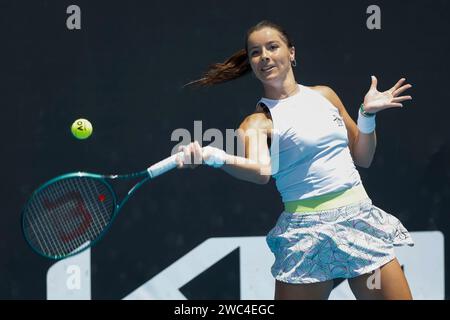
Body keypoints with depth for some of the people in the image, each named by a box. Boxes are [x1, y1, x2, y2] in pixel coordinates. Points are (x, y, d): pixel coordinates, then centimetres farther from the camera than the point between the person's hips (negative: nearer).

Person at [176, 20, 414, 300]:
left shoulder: (324, 95, 12)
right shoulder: (259, 121, -2)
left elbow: (362, 158, 19)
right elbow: (260, 171, -25)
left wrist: (367, 114, 4)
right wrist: (212, 156, -42)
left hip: (360, 220, 4)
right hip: (308, 232, -3)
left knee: (398, 295, 1)